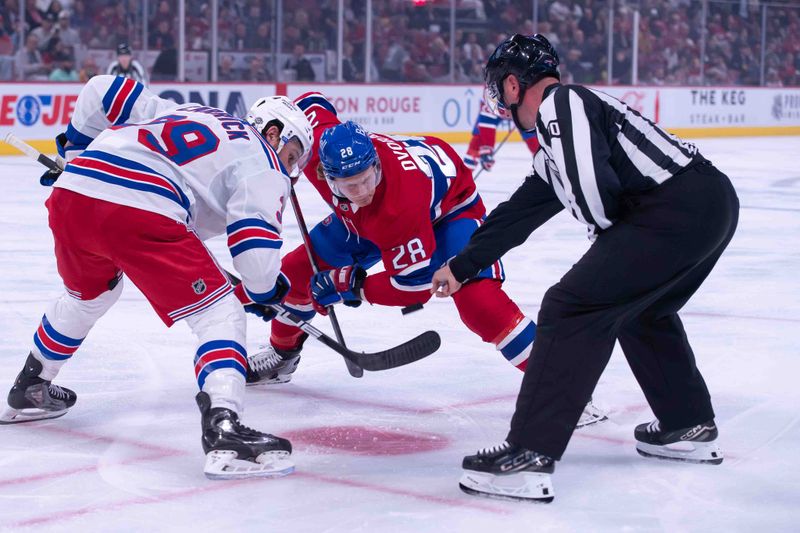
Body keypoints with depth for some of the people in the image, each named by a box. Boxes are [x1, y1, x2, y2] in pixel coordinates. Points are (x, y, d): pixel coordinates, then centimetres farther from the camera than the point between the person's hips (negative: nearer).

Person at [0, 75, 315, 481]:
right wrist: (264, 292, 18)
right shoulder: (262, 161, 12)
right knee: (219, 314, 0)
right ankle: (223, 431, -19)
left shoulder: (180, 113, 32)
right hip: (140, 210, -8)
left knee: (88, 294, 35)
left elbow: (103, 91, 29)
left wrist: (75, 148, 43)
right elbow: (256, 250, -2)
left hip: (71, 190, 8)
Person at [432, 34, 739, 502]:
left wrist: (611, 235, 3)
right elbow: (519, 213, 35)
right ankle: (690, 428, 36)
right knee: (640, 310, 31)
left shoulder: (560, 103, -4)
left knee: (572, 309, -9)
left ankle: (530, 457, -12)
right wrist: (463, 267, 44)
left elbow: (592, 186, -18)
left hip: (678, 208, -10)